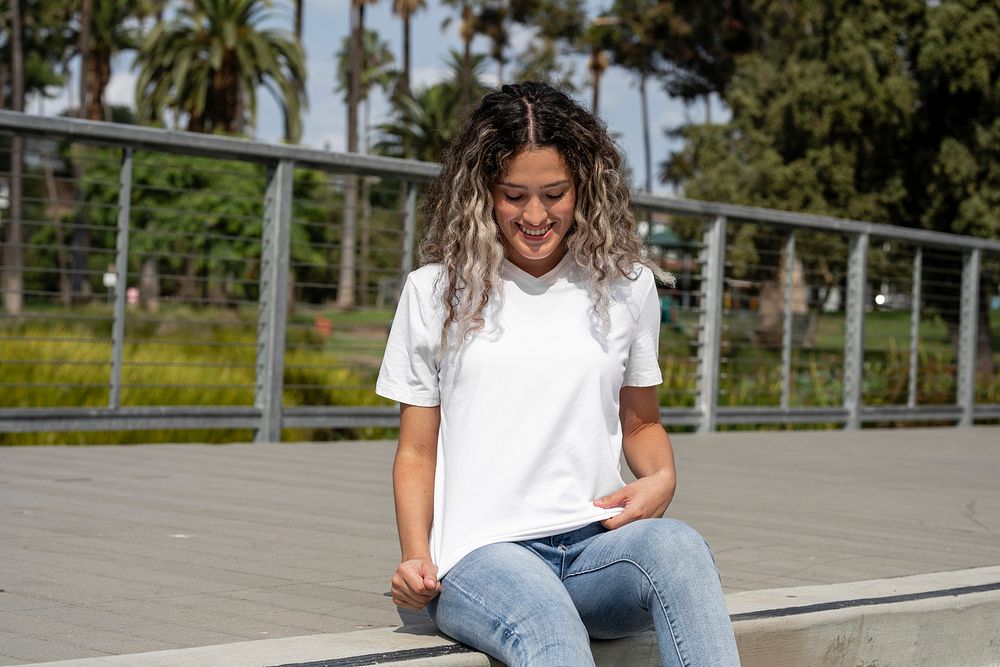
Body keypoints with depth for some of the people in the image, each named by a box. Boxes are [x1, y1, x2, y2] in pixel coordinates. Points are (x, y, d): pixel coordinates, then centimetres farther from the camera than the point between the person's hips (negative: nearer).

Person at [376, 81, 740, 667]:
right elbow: (417, 450, 13)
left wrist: (662, 478, 2)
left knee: (677, 544, -36)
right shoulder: (435, 292, 10)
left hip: (598, 546, 2)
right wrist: (417, 558, -5)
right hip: (482, 553, -2)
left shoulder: (626, 285, 14)